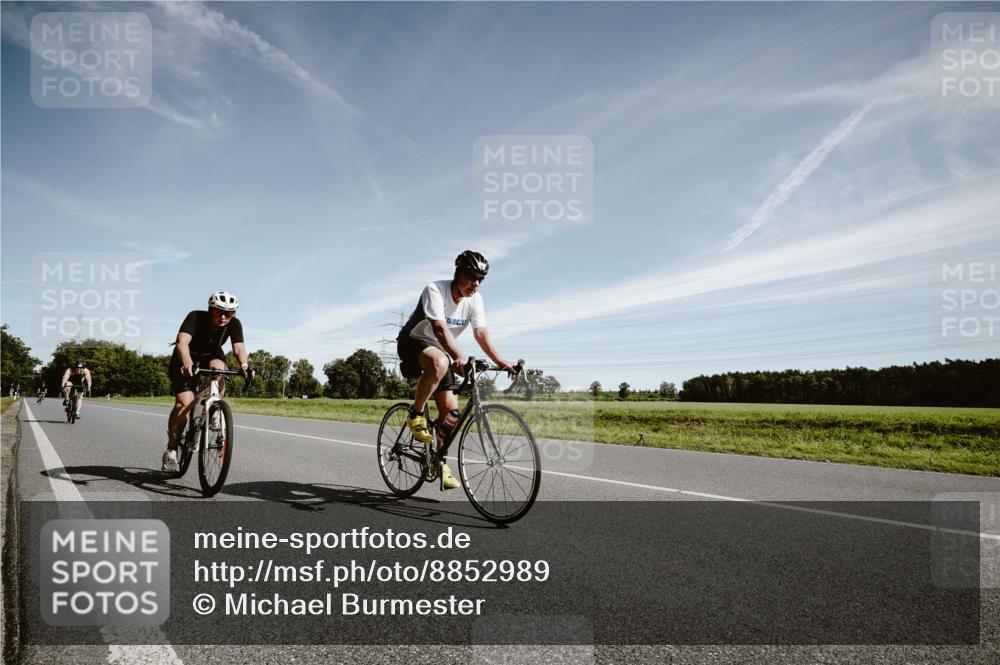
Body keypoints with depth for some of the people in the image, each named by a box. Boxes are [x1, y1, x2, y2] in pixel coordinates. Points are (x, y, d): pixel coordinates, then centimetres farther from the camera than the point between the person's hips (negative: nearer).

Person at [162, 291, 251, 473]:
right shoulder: (195, 317, -28)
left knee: (218, 366, -34)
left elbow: (239, 348, -31)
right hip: (186, 360, -2)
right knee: (184, 402, -20)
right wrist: (187, 364, -60)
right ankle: (171, 450, -7)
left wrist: (244, 365, -52)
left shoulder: (234, 324, -20)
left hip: (211, 356, 3)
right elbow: (182, 342, -41)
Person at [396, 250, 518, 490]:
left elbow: (481, 333, -15)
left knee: (450, 408, -3)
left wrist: (501, 362, -30)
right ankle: (416, 414, -20)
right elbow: (440, 328, -38)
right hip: (413, 342, -6)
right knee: (440, 362, -41)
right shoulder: (435, 290, -24)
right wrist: (459, 357, -53)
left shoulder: (475, 299, -6)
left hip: (439, 350, 6)